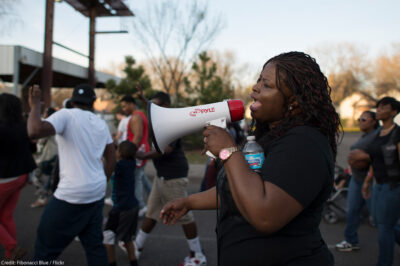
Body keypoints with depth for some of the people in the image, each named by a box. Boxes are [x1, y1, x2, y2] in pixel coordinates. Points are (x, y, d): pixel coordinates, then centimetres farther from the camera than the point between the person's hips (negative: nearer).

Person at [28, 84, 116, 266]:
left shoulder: (66, 115, -10)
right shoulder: (102, 124, 10)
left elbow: (35, 132, -25)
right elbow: (111, 159, 13)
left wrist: (35, 105, -9)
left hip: (72, 195, -6)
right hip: (97, 193, 7)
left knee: (45, 246, 7)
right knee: (94, 244, 16)